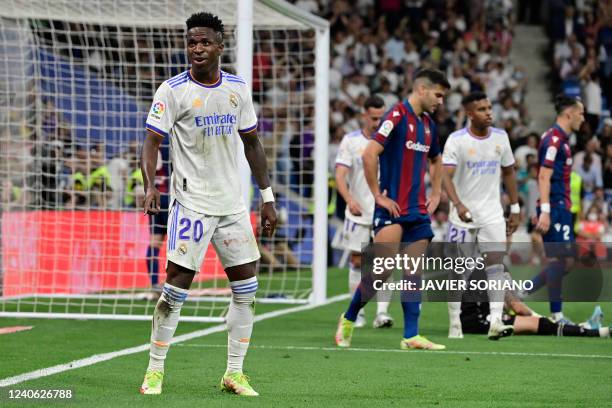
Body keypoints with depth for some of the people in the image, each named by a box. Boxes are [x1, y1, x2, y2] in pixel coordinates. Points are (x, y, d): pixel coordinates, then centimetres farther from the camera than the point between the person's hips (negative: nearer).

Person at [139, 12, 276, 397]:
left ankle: (234, 373, 14)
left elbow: (252, 143, 14)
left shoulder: (238, 88, 7)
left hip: (233, 204, 5)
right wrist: (150, 185, -27)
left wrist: (267, 197, 12)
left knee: (246, 289, 3)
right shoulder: (173, 90, -7)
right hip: (191, 203, -5)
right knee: (176, 285, -8)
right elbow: (153, 142, -10)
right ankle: (154, 371, 4)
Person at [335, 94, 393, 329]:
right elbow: (340, 175, -8)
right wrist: (350, 200, -24)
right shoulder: (350, 141, -1)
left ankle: (382, 313, -12)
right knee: (357, 261, 4)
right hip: (358, 212, 0)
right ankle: (357, 312, 13)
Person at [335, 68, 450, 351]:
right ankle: (348, 319, 11)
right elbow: (369, 154, -21)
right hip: (392, 211, -8)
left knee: (413, 273, 3)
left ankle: (411, 336, 2)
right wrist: (378, 196, -17)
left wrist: (436, 194, 21)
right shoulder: (397, 116, -12)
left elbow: (435, 160, 32)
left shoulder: (428, 124, 14)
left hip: (418, 211, 8)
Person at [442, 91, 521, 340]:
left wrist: (515, 208, 12)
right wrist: (458, 204, -35)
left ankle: (496, 321, -16)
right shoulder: (456, 140, -10)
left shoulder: (500, 137, 4)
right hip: (463, 214, -3)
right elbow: (446, 176, -20)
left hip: (492, 213, 3)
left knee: (496, 263, -12)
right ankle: (454, 324, 14)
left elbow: (509, 173, 14)